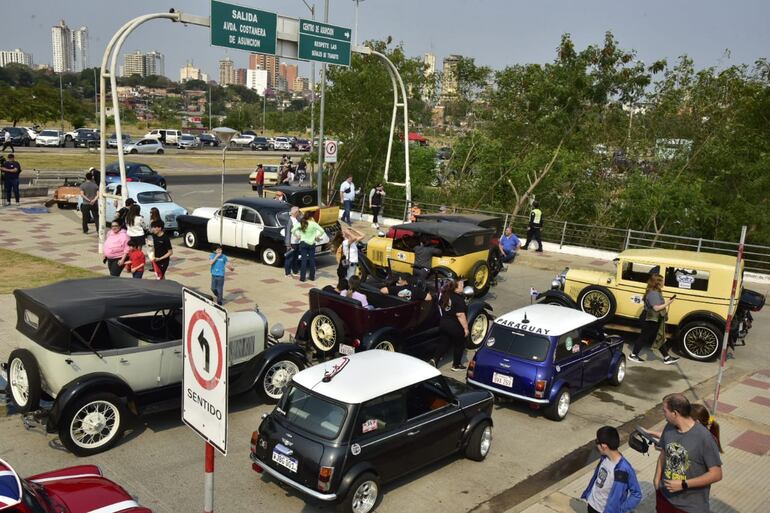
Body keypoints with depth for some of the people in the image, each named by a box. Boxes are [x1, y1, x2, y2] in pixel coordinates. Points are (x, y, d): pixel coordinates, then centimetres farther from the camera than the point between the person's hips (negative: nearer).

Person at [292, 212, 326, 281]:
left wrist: (298, 236, 9)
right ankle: (312, 277, 16)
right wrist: (317, 236, 3)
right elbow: (322, 231, -13)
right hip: (311, 244, -1)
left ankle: (302, 277, 3)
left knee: (304, 260, 4)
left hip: (303, 243, 1)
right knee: (312, 260, 9)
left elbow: (293, 230, -5)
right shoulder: (313, 224, -9)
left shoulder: (301, 223, -3)